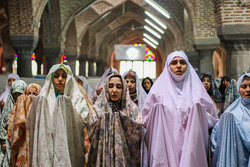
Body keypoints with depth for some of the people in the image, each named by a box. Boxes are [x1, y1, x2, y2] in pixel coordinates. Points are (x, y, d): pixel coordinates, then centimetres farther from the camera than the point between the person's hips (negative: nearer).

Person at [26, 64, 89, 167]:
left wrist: (66, 105, -13)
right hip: (45, 149, 1)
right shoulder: (42, 101, 13)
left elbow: (82, 122, -7)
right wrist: (37, 105, -11)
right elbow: (29, 125, 2)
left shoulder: (77, 99, 8)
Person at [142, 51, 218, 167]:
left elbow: (212, 119, 9)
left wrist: (198, 112, -8)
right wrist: (156, 111, -9)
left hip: (190, 145, 1)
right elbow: (146, 119, 8)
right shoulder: (159, 87, 8)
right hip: (166, 146, -1)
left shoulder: (196, 88, 11)